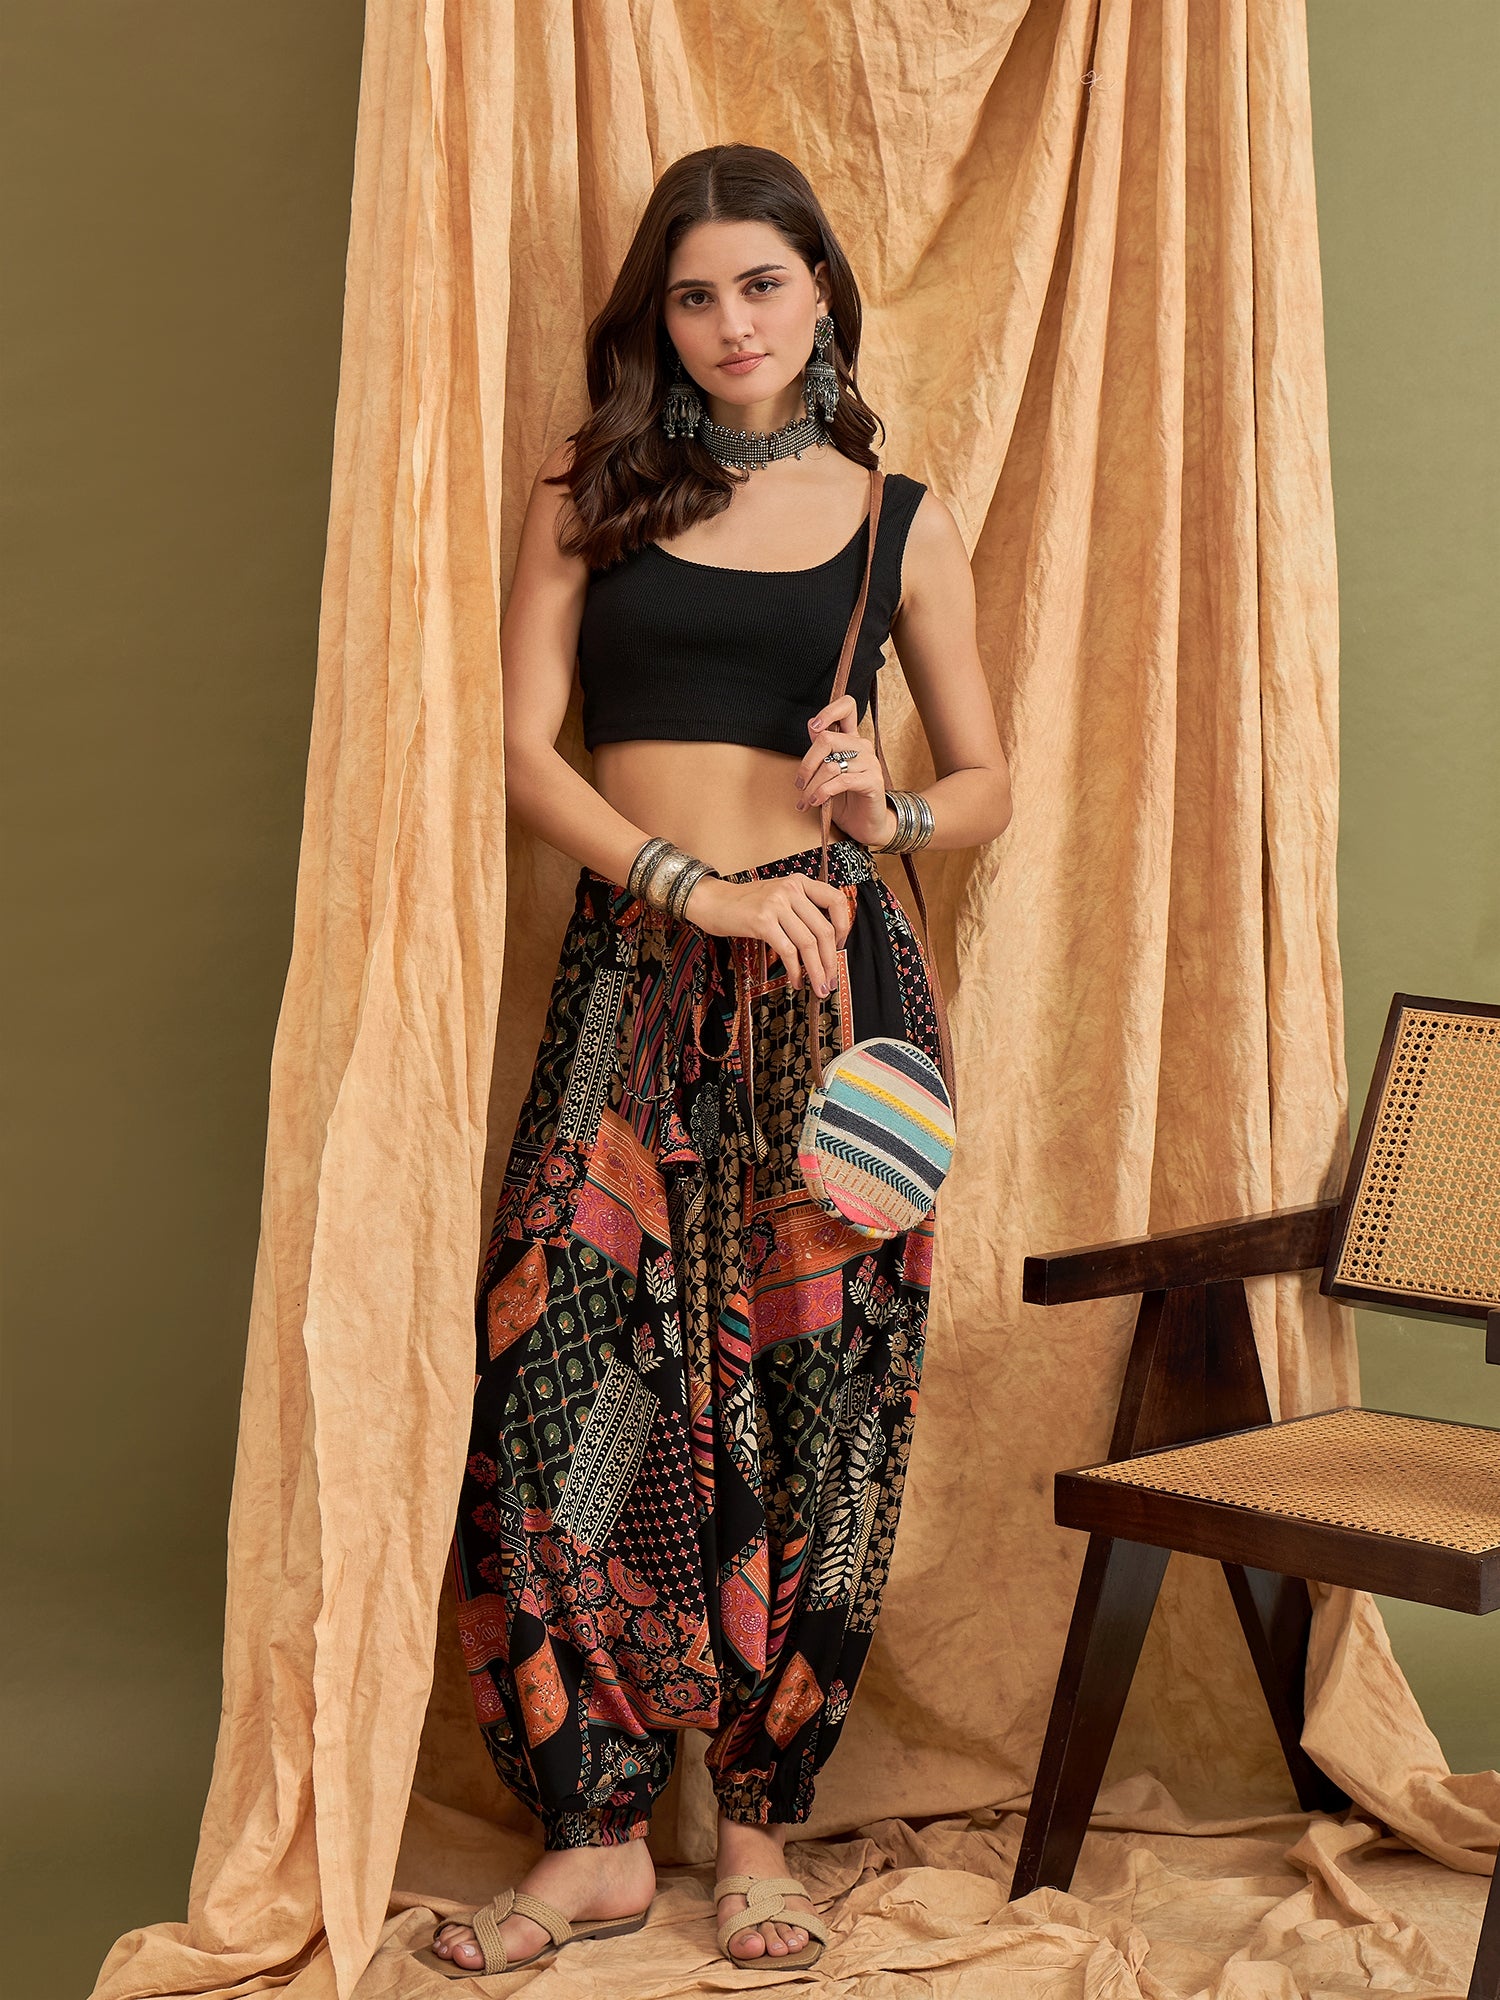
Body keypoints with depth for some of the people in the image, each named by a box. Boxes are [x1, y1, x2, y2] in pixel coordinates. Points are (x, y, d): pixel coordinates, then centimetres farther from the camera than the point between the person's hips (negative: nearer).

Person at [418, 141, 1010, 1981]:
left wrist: (889, 816, -8)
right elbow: (520, 745, 0)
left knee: (812, 1396, -1)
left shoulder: (897, 519, 9)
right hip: (634, 975, 0)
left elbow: (988, 783, 14)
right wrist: (697, 885, -11)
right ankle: (598, 1831, 5)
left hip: (832, 972, 0)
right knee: (563, 1371, -8)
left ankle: (759, 1820, 14)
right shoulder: (591, 491, 9)